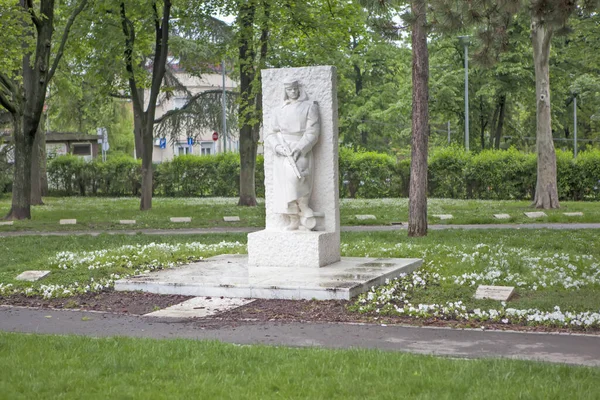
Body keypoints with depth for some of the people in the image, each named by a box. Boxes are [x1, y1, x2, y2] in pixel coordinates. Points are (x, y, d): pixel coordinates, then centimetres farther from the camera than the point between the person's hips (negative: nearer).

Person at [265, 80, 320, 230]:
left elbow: (312, 132, -4)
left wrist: (299, 149, -16)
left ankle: (304, 213, -17)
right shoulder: (280, 111, 17)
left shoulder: (309, 107, 5)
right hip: (283, 153, 4)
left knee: (293, 175, -27)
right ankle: (293, 220, -11)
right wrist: (277, 147, -9)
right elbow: (271, 134, 12)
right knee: (285, 183, -11)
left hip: (301, 151, -4)